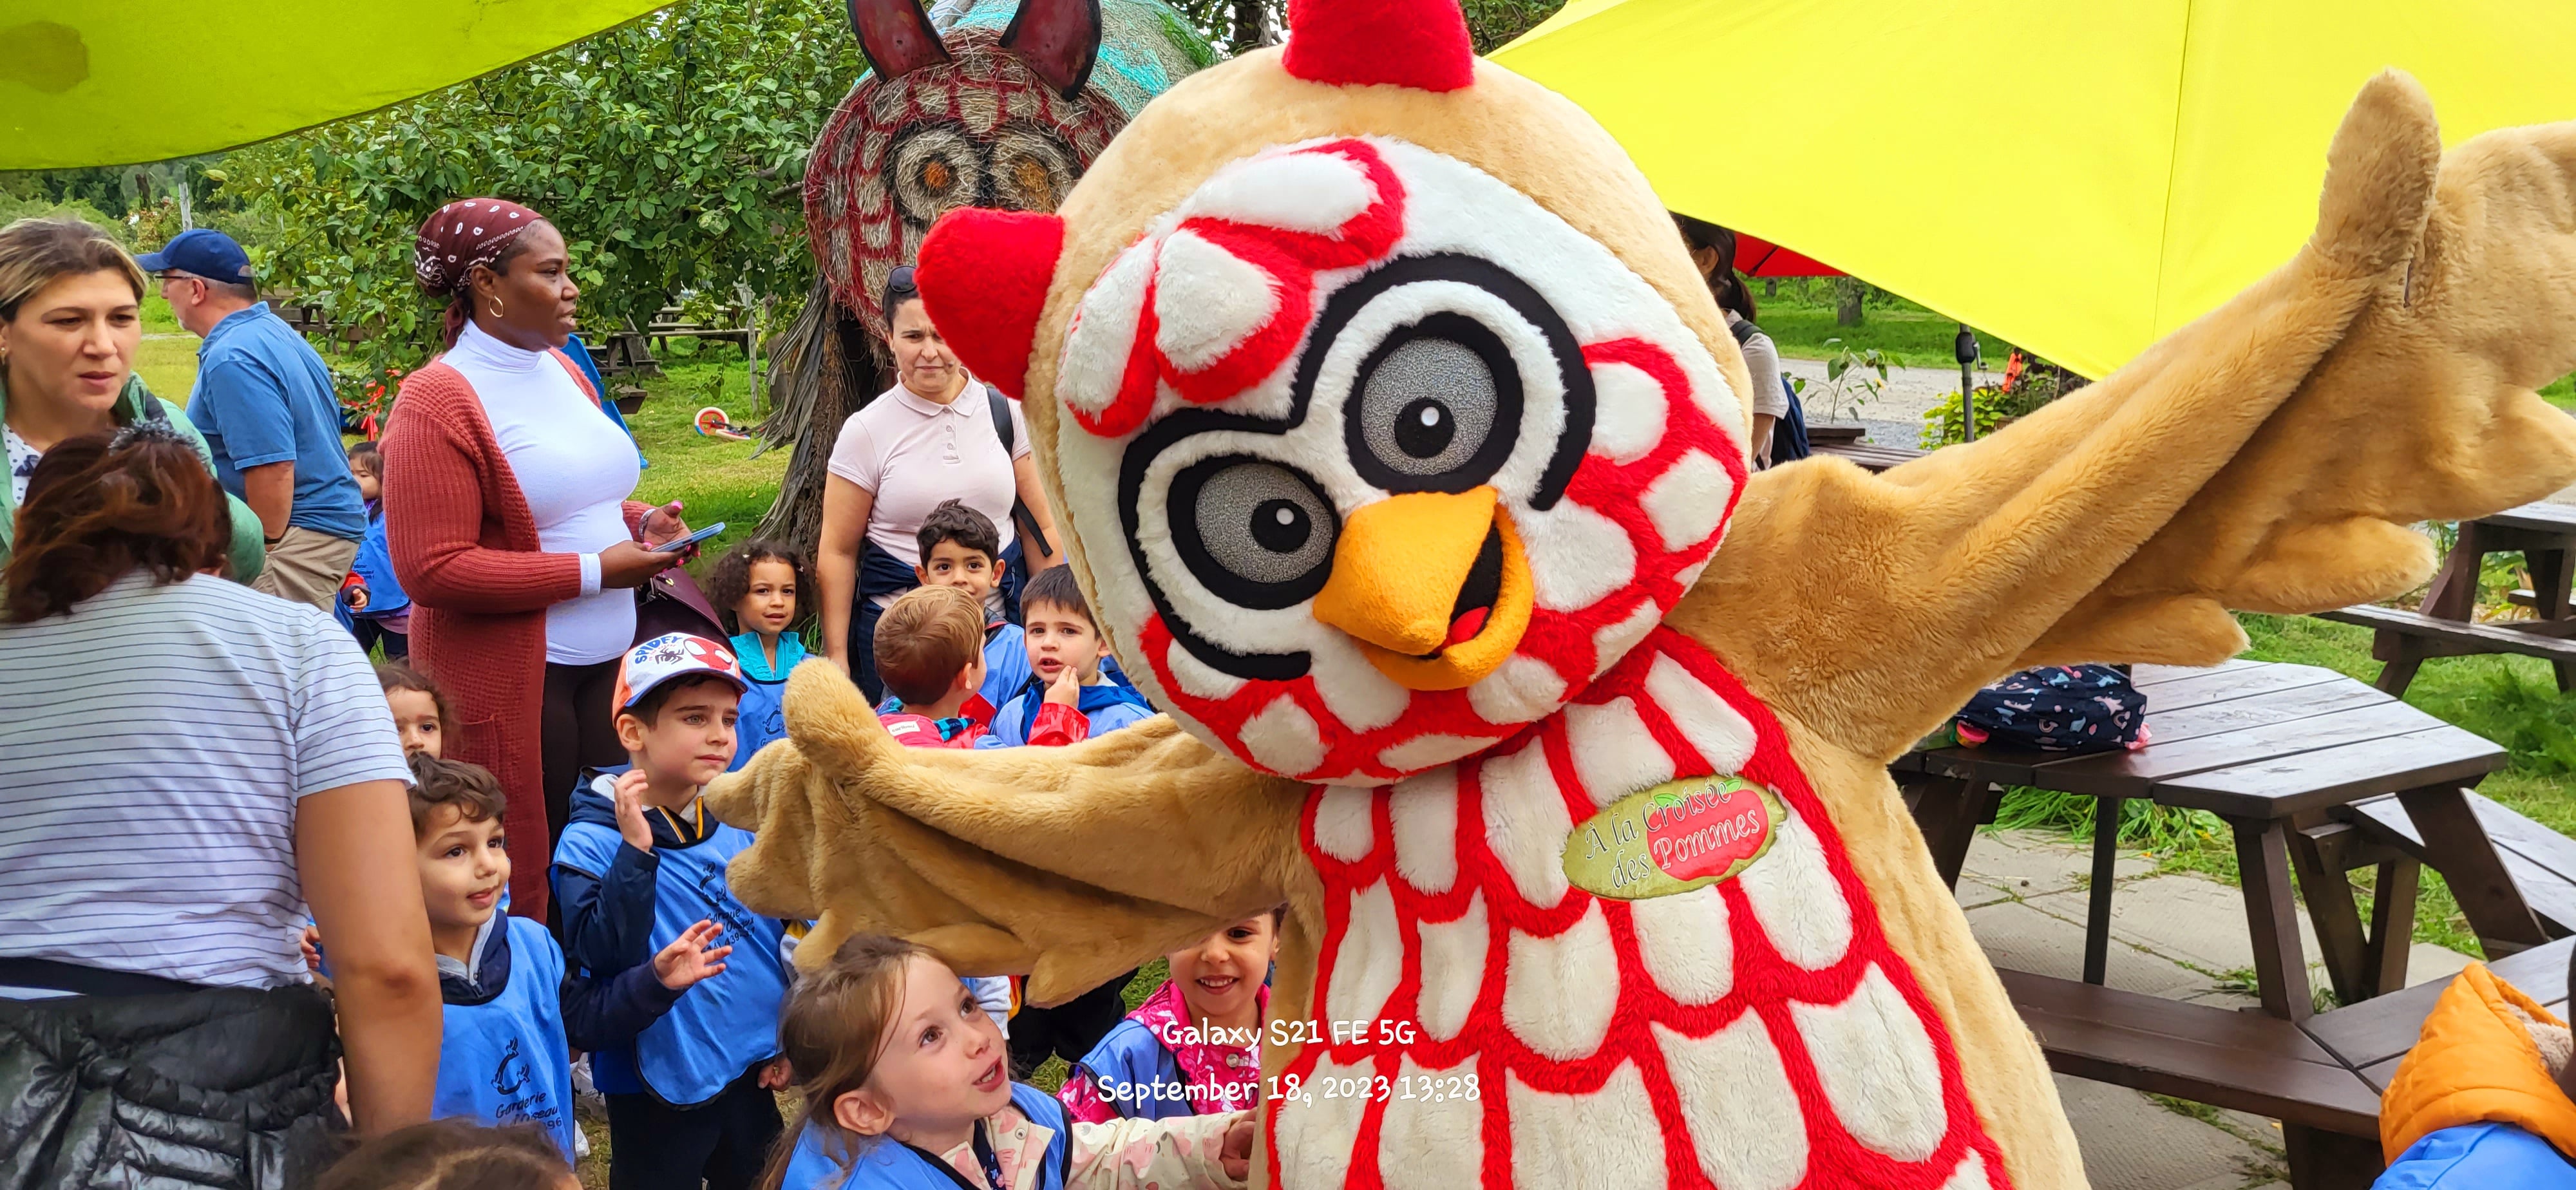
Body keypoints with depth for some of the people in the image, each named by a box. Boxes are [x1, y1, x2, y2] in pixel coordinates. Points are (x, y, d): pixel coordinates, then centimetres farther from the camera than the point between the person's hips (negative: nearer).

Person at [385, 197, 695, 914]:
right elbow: (433, 571, -19)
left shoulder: (559, 368, 11)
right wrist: (594, 571, -18)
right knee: (520, 885, 1)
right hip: (510, 677, -7)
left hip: (608, 662, 7)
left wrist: (639, 522, 4)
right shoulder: (440, 403, -12)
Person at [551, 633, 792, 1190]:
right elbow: (603, 956, -25)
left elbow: (782, 928, 10)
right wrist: (636, 851, -31)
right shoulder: (591, 843, -14)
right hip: (660, 1088, -5)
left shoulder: (741, 824, 0)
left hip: (754, 1076, 5)